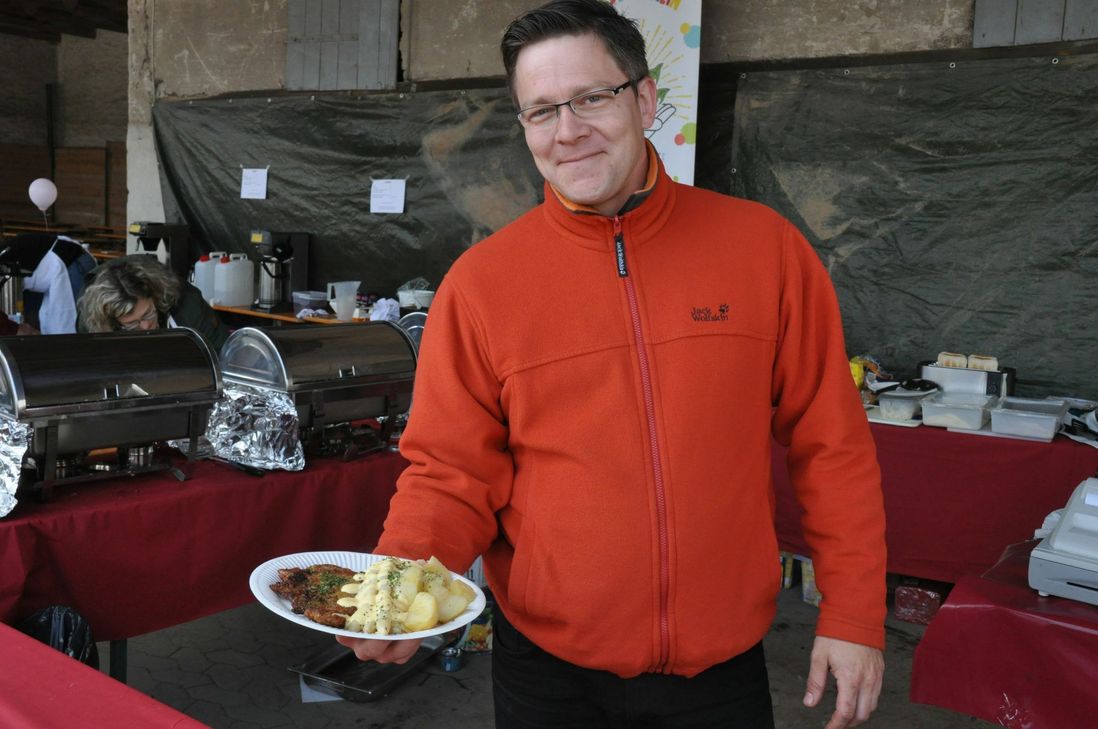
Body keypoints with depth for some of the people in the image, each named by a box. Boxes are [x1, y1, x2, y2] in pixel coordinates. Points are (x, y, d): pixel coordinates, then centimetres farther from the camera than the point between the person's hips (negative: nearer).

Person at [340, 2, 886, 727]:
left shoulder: (765, 248, -7)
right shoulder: (480, 282, -8)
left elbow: (829, 444, -2)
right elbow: (453, 473, -4)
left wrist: (852, 613, -2)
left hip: (721, 665, 1)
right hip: (549, 668, 0)